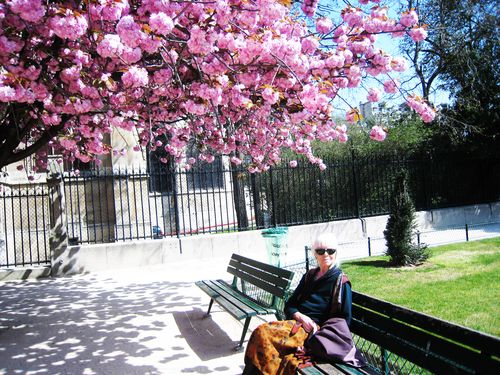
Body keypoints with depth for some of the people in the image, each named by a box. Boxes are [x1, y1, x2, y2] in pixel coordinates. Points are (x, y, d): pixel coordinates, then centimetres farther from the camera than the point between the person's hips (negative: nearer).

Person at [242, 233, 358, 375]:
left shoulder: (341, 282, 3)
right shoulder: (310, 276, 20)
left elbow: (344, 320, -1)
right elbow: (289, 305, 17)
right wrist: (301, 317, -6)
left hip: (316, 330, -5)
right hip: (297, 323, 6)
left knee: (262, 334, -28)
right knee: (261, 331, -26)